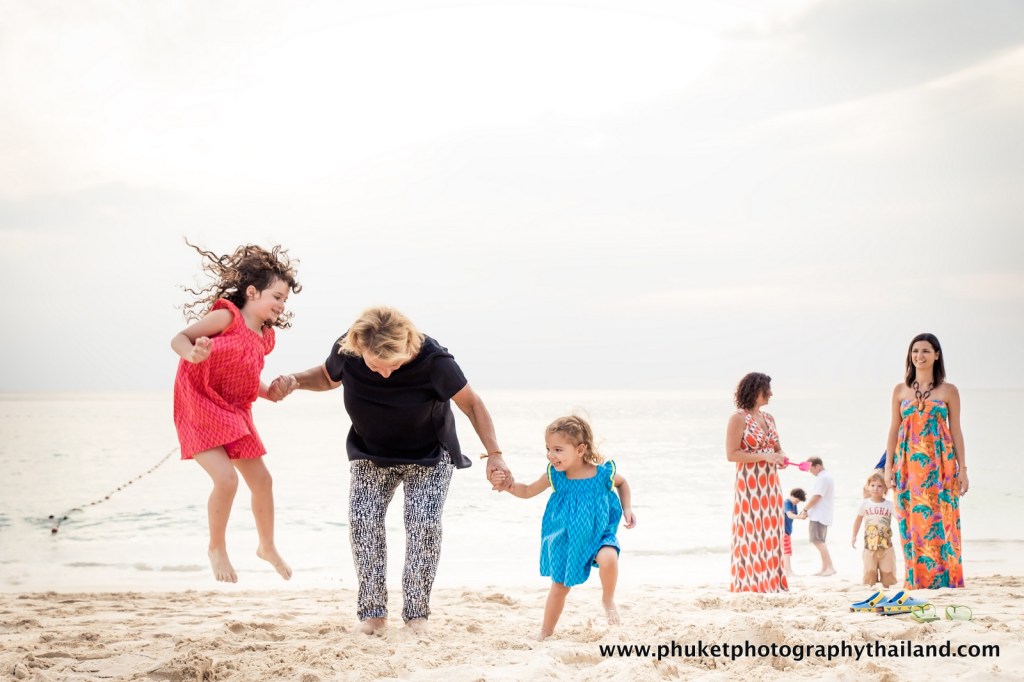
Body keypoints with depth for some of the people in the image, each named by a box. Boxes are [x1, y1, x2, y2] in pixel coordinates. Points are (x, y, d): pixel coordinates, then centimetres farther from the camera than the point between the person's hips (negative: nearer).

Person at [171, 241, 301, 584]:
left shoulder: (264, 338, 8)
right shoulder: (226, 317, -14)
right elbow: (179, 339, -19)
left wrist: (270, 391, 5)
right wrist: (193, 353, -39)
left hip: (234, 414, 8)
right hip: (199, 405, -8)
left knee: (261, 480, 11)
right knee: (226, 478, -20)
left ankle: (267, 547, 33)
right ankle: (217, 548, 5)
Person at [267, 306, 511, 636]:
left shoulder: (433, 359, -33)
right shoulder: (346, 351, -25)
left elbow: (471, 402, -19)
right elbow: (328, 377, 0)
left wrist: (494, 454, -26)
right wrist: (294, 381, -20)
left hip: (429, 456, -2)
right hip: (370, 454, 2)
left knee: (425, 523, -18)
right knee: (362, 519, -17)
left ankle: (416, 613, -4)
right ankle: (373, 612, -7)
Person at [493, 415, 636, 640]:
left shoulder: (603, 473, -17)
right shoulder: (555, 476, -11)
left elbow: (622, 483, 7)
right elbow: (528, 491, 4)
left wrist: (627, 509, -4)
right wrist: (508, 485, -14)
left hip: (598, 535, -3)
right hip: (566, 540, 3)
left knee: (608, 558, -33)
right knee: (559, 585, 11)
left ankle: (608, 600, -5)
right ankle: (546, 632, 29)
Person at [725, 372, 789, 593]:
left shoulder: (769, 418, 15)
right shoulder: (739, 418, -7)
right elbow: (731, 454, -13)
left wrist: (781, 456, 2)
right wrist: (763, 457, -18)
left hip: (771, 484, 7)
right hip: (749, 484, -7)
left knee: (771, 533, 7)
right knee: (751, 532, -7)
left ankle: (770, 582, 12)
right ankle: (749, 584, -3)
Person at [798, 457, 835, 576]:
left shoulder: (822, 478, -14)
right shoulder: (826, 476, 20)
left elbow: (816, 496, -19)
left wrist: (805, 510, -11)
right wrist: (808, 511, 16)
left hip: (819, 516, -11)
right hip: (823, 515, 11)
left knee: (817, 541, -14)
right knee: (819, 541, 12)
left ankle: (830, 567, -19)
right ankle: (824, 569, 12)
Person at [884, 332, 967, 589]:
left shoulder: (948, 391, 4)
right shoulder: (901, 390, 9)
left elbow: (956, 432, 4)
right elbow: (894, 430, 10)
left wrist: (962, 468, 0)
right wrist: (888, 466, 4)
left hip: (939, 464, -2)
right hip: (908, 464, 2)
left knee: (939, 521, -5)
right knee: (912, 522, 0)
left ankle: (945, 581, 1)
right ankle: (916, 582, 5)